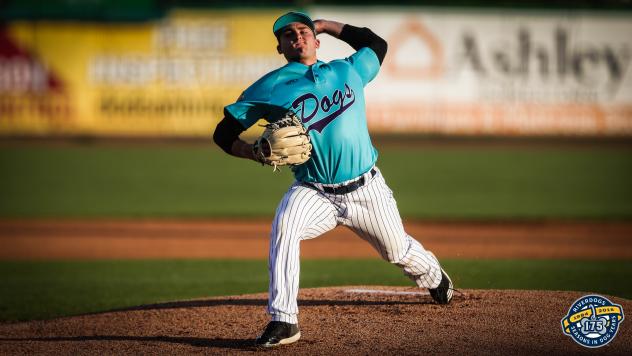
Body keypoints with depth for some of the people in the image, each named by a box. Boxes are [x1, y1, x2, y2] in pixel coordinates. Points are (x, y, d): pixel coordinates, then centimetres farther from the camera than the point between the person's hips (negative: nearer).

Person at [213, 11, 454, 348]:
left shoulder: (347, 71, 5)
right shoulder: (271, 87, -3)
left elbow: (377, 44, 26)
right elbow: (224, 133, -3)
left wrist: (326, 25, 21)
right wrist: (257, 152, -22)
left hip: (367, 190, 2)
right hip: (313, 192, -2)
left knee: (399, 251, 17)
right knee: (285, 224, -33)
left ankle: (433, 276, 55)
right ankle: (283, 321, -32)